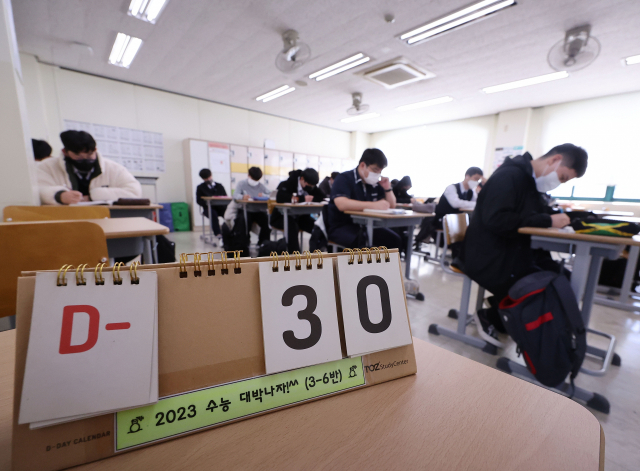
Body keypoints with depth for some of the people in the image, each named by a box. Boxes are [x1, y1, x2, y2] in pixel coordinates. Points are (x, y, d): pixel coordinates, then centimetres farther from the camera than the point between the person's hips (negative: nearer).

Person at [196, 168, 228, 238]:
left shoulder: (219, 185, 19)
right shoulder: (200, 187, 15)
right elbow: (198, 200, 6)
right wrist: (206, 203, -16)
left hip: (220, 207, 1)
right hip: (209, 208, -1)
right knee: (213, 213, -38)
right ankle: (217, 233, -43)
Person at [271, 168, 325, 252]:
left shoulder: (311, 186, 3)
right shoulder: (289, 183, -14)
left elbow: (322, 197, -6)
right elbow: (280, 197, -31)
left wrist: (312, 198, -25)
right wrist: (302, 198, -31)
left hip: (300, 217, 5)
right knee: (292, 226, -39)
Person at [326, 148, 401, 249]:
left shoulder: (375, 184, 10)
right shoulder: (344, 179, -10)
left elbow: (391, 205, 18)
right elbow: (341, 204, -30)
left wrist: (388, 188, -1)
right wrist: (374, 205, -35)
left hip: (366, 226, 7)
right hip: (341, 227, -7)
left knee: (395, 240, -12)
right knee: (363, 242, -36)